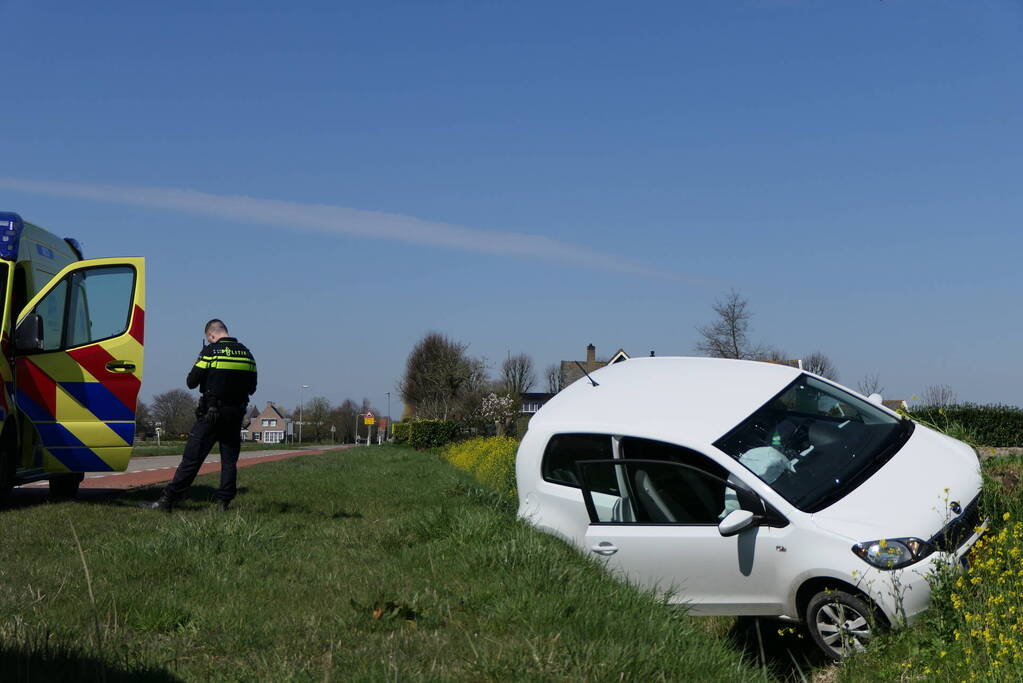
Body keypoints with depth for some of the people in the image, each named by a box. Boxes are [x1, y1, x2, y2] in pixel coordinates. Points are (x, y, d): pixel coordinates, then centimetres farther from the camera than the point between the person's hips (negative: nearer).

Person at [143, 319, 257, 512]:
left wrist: (200, 360, 10)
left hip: (211, 415, -4)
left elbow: (191, 382, -5)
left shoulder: (211, 352, -9)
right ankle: (224, 502, 7)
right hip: (236, 415, 4)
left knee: (192, 458, -3)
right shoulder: (246, 354, 7)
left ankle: (168, 500, -1)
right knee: (229, 460, 10)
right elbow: (252, 388, 14)